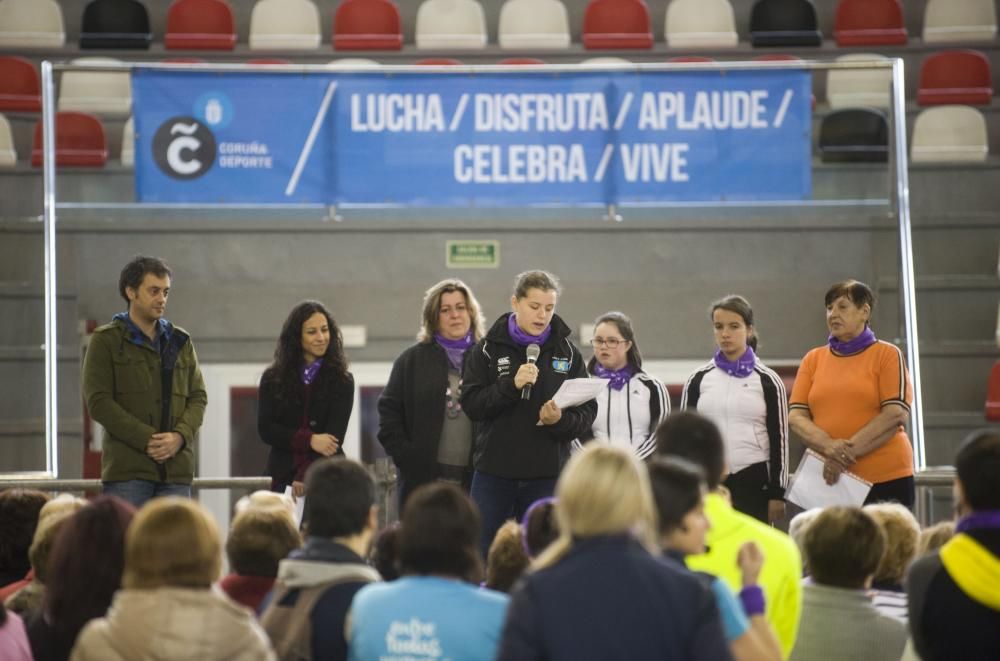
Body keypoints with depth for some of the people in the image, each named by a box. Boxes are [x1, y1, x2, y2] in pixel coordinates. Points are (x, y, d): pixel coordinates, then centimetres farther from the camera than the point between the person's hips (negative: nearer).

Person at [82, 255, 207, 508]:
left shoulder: (180, 342, 17)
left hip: (176, 467, 4)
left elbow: (198, 397, 13)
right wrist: (145, 439, -14)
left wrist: (180, 436, -8)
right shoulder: (106, 340, 3)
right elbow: (98, 402, -5)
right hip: (127, 469, -4)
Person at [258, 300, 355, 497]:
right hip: (284, 478, 1)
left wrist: (306, 476, -16)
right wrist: (309, 440, -14)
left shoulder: (341, 381, 4)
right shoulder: (273, 379, 9)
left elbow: (334, 435, -5)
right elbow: (265, 429, 1)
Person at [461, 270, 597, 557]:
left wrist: (561, 420, -18)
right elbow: (471, 404, -6)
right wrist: (511, 385, -19)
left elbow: (587, 412, 2)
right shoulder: (488, 350, 1)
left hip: (546, 476, 1)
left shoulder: (568, 353, 5)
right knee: (482, 554, 2)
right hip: (494, 472, -1)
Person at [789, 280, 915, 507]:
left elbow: (896, 414, -6)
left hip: (885, 479, -3)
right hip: (829, 480, 3)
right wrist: (828, 446, -13)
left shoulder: (887, 355, 4)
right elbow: (796, 416, 6)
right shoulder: (813, 359, 13)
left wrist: (849, 450, -14)